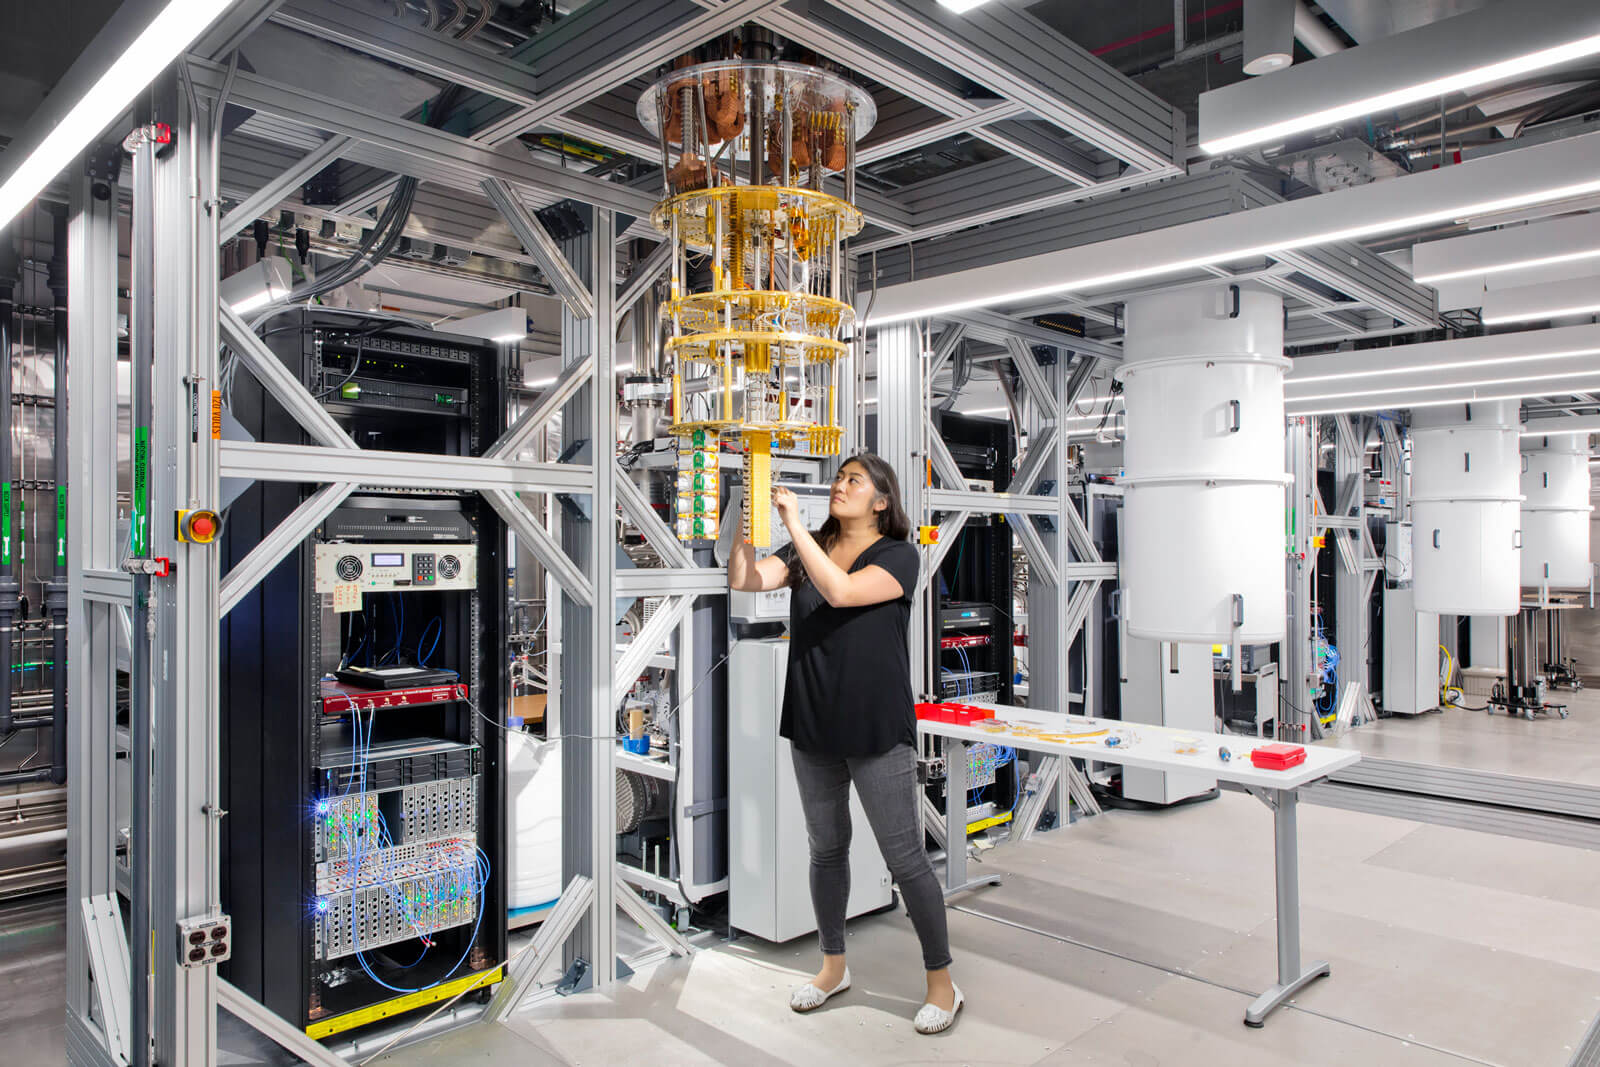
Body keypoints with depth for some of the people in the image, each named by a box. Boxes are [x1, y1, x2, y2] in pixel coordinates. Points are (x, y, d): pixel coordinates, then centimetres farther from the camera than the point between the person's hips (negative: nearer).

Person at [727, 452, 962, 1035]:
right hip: (813, 725, 5)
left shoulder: (898, 556, -8)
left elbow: (841, 592, -25)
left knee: (905, 857, 2)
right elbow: (744, 580, -6)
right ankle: (833, 967, 36)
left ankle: (942, 981, 20)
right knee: (826, 848, 18)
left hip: (879, 730, -5)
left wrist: (795, 525, -25)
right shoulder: (808, 550, 6)